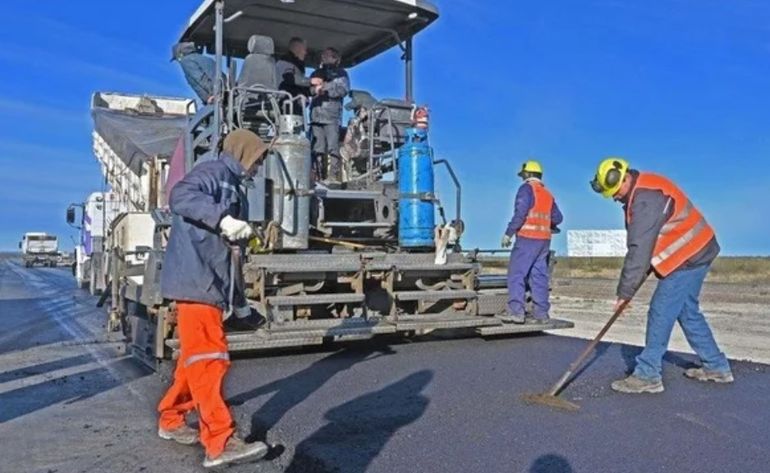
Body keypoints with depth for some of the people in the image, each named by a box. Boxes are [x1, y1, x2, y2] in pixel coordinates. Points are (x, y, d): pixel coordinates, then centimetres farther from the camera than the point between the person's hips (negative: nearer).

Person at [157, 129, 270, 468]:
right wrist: (224, 218, -32)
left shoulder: (228, 184, 24)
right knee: (208, 357, -12)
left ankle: (171, 421, 31)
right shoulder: (214, 172, -6)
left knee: (195, 357, 17)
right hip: (195, 279, -10)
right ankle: (220, 443, -12)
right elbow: (181, 197, -25)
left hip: (208, 282, 10)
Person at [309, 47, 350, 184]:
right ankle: (319, 176, -3)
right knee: (317, 148, -4)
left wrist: (324, 87, -5)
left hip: (332, 115, -4)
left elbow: (343, 89, -1)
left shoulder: (340, 73, 17)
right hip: (316, 114, 4)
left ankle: (333, 176, -17)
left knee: (332, 147, -13)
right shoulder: (316, 73, 28)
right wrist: (314, 87, -5)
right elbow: (308, 88, 16)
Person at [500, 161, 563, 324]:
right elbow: (557, 218, 17)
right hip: (544, 240, 7)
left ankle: (516, 311, -13)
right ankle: (541, 313, 8)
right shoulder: (547, 194, 18)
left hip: (527, 238, -7)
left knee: (516, 273, -7)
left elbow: (520, 213, -15)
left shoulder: (527, 188, -4)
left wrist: (508, 233, -12)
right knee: (539, 276, 8)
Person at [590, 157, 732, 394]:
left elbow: (639, 250, -26)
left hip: (688, 257, -10)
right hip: (695, 251, 10)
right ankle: (716, 367, 29)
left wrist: (625, 291, -21)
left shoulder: (646, 198, -25)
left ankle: (647, 375, -2)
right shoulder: (642, 191, 8)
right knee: (688, 312, 18)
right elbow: (642, 244, 12)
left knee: (660, 313, -8)